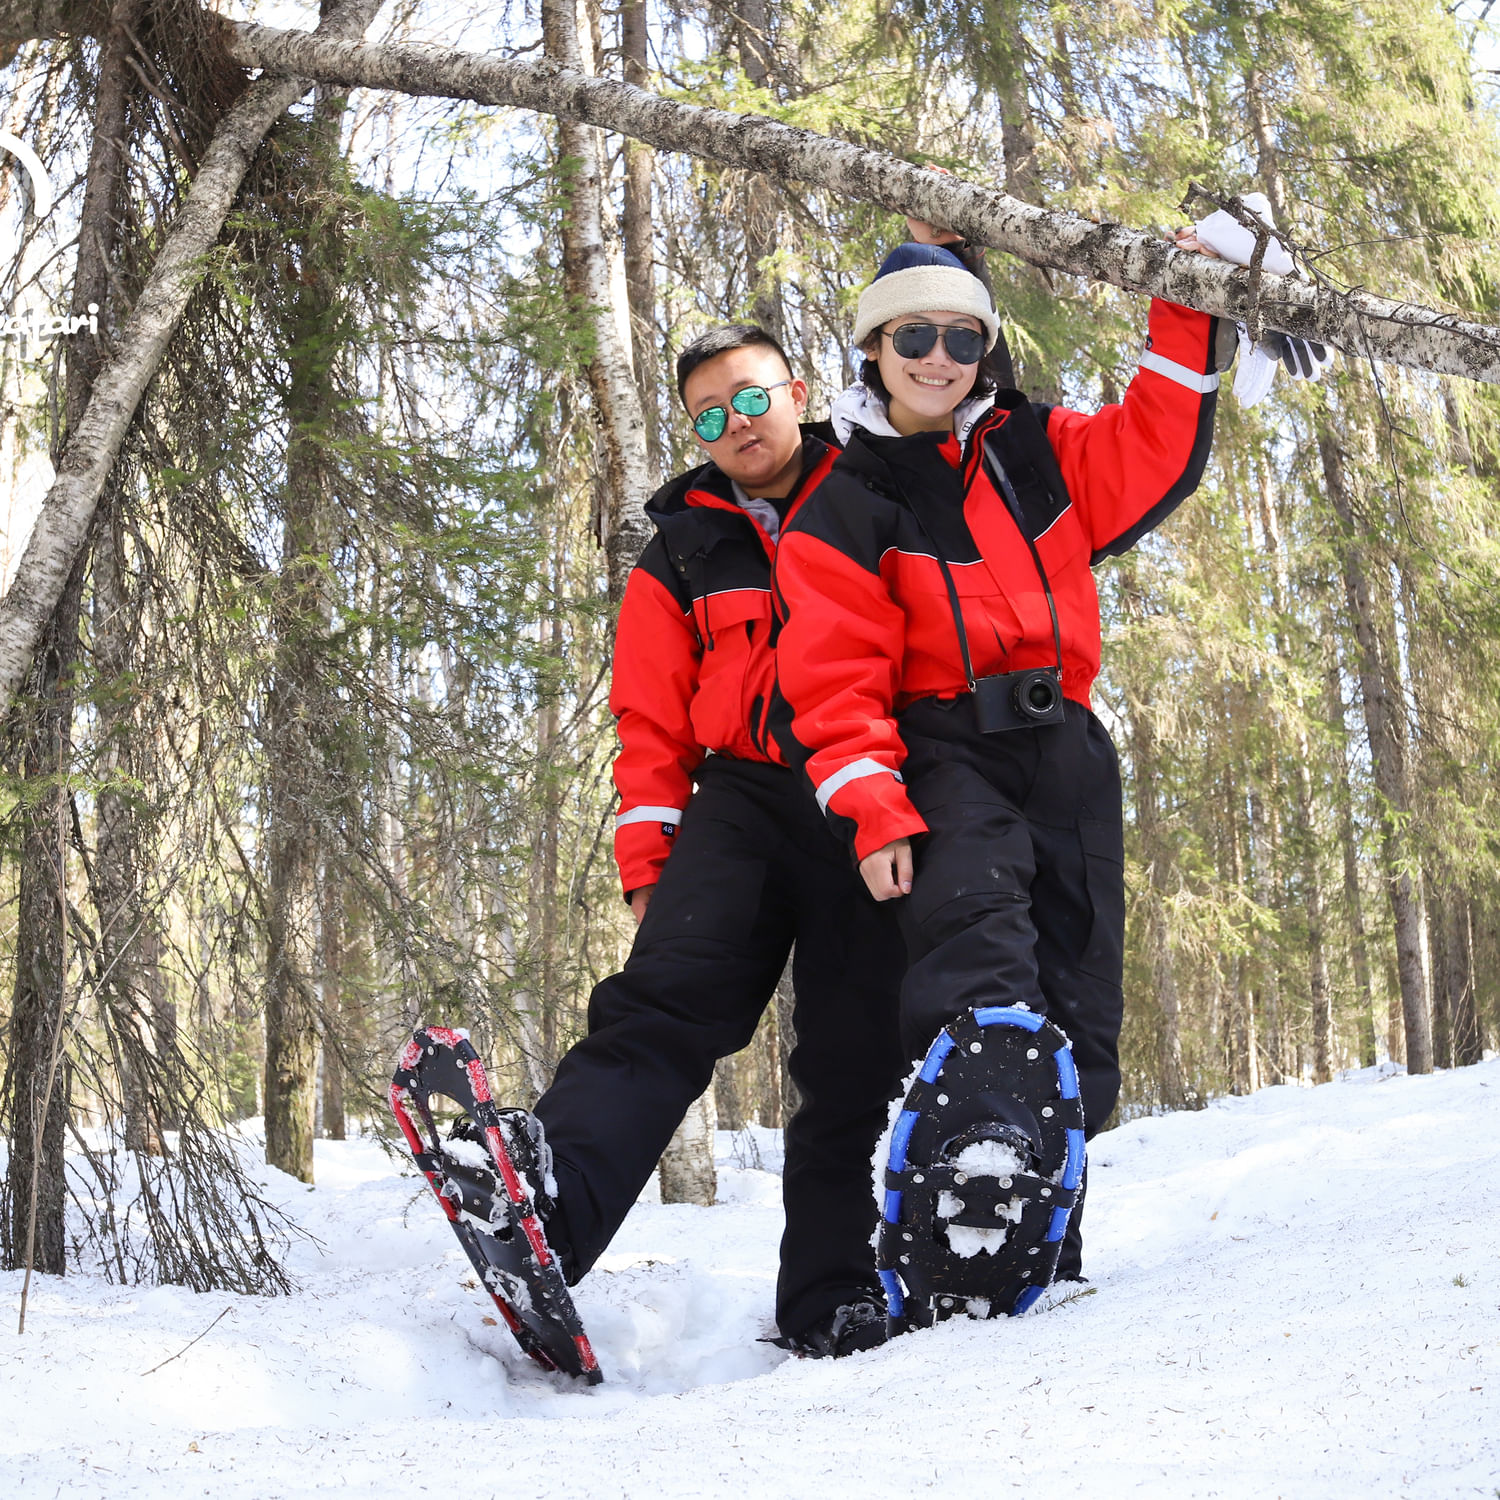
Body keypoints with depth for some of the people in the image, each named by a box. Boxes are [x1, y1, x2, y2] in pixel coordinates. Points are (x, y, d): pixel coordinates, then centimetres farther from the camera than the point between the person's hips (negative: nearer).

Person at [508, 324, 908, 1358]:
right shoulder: (679, 556, 19)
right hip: (742, 800, 0)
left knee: (856, 1058, -2)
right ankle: (545, 1206, -43)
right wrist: (649, 863, 4)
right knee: (671, 992, -23)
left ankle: (829, 1299, 6)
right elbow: (652, 727, 16)